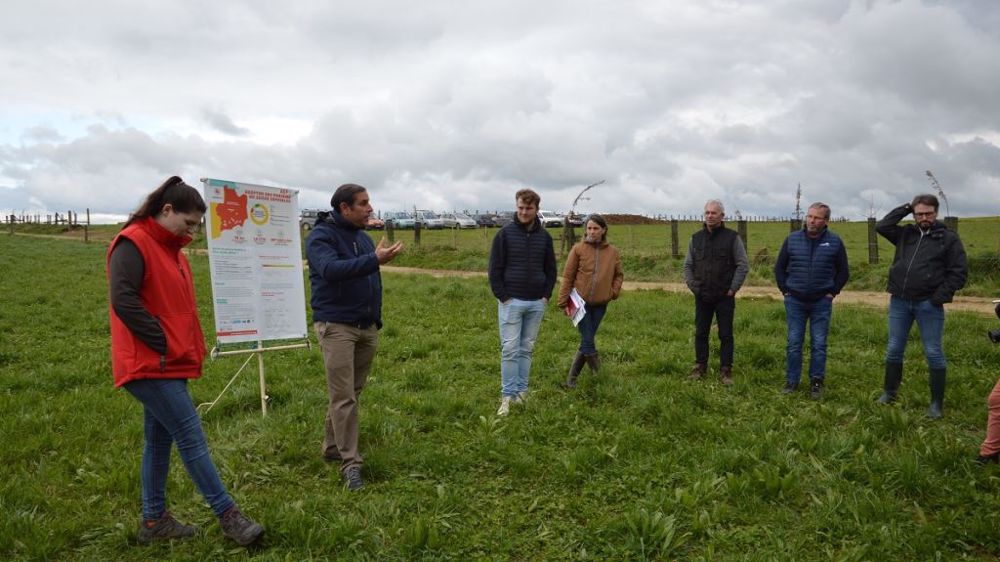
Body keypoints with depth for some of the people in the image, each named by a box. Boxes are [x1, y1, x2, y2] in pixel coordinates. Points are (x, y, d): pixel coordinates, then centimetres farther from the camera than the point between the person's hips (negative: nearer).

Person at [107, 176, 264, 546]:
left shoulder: (170, 248, 16)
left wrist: (191, 346, 11)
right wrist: (162, 342, -18)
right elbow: (122, 300, -23)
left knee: (160, 439, 14)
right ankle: (228, 515, -1)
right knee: (191, 437, -7)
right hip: (150, 364, -10)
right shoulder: (132, 244, -13)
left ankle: (154, 520, 25)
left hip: (168, 364, 10)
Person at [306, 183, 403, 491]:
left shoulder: (362, 236, 14)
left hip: (367, 327, 7)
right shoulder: (321, 235, -9)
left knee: (352, 393, 12)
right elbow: (331, 269, -29)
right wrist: (375, 260, -36)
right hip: (336, 327, -7)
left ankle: (332, 448, 25)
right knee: (343, 396, -7)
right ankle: (350, 463, -2)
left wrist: (377, 319, 21)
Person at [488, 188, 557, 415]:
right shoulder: (505, 234, -5)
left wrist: (546, 295, 4)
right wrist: (502, 296, -9)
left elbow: (551, 269, 13)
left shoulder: (544, 237, 5)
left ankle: (522, 392, 19)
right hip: (511, 302, -3)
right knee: (509, 349, -3)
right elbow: (495, 269, -5)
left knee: (527, 349, 10)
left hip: (537, 303, 3)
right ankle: (507, 396, 4)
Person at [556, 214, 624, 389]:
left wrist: (614, 292, 0)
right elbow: (568, 276, -3)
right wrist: (564, 302, -5)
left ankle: (572, 377, 22)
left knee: (586, 342, 9)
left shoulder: (612, 252, 3)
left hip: (600, 304, 3)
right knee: (588, 341, -7)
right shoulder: (578, 249, -5)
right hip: (580, 302, -3)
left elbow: (619, 275, 16)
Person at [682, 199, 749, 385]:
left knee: (726, 335, 3)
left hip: (725, 297, -3)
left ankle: (725, 371, 10)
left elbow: (743, 265, -4)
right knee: (701, 333, 10)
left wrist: (733, 289, -9)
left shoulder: (732, 238, -3)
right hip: (702, 297, 3)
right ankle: (700, 366, 21)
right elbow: (688, 265, 12)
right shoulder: (696, 238, 7)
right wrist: (692, 286, 0)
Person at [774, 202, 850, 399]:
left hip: (821, 302, -1)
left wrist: (832, 292, 1)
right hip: (795, 301, 1)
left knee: (819, 344, 4)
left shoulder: (835, 242, -2)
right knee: (794, 343, 5)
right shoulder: (792, 239, 0)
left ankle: (816, 382, 15)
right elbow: (779, 268, 10)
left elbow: (843, 272, 8)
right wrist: (785, 291, 4)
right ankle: (791, 381, 13)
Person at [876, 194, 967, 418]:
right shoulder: (906, 234, 11)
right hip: (899, 302, 4)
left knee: (933, 353, 1)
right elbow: (881, 226, 2)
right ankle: (889, 392, 25)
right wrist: (905, 208, 1)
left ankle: (937, 402, 11)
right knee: (894, 349, 11)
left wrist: (940, 297, -11)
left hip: (928, 305, -4)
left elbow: (959, 272, -3)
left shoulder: (948, 238, -1)